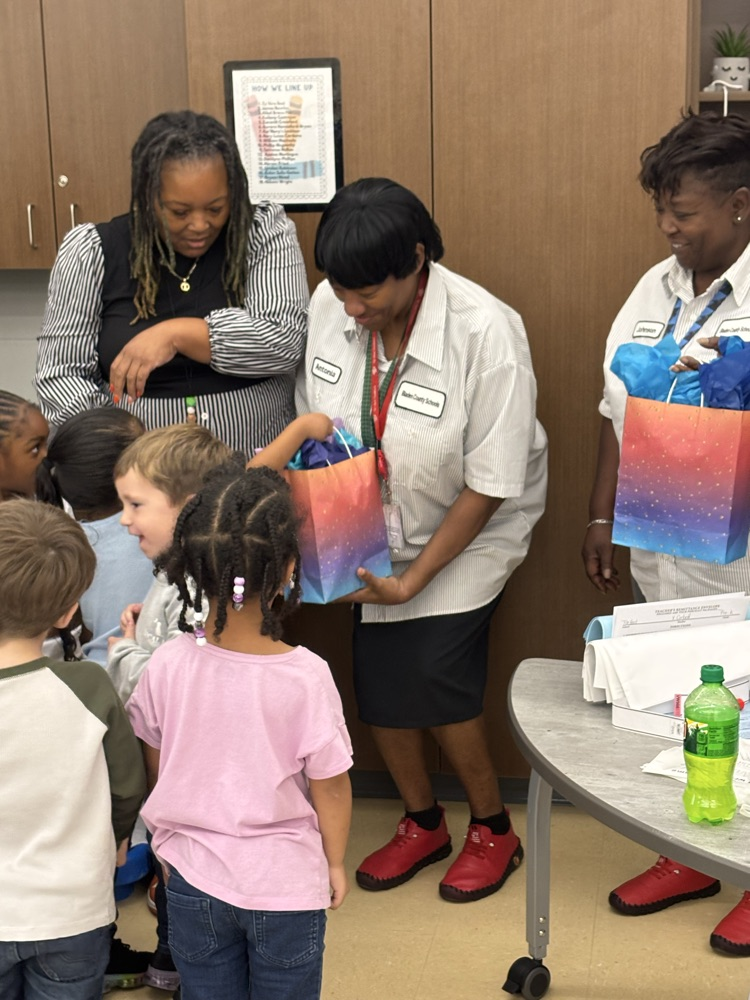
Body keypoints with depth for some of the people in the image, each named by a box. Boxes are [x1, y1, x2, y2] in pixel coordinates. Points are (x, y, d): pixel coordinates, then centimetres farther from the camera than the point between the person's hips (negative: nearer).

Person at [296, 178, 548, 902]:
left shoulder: (485, 333, -28)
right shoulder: (329, 307, -14)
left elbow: (490, 486, -22)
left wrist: (413, 579, -20)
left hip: (470, 533, -5)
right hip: (378, 534, 5)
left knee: (433, 676, -11)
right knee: (376, 680, 4)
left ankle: (492, 830, 16)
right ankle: (421, 824, 31)